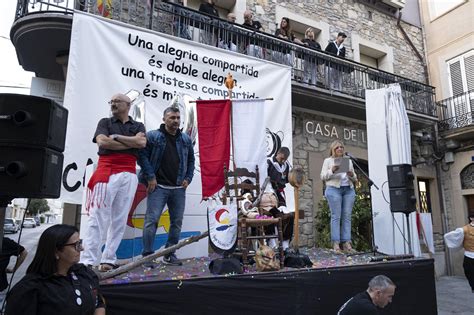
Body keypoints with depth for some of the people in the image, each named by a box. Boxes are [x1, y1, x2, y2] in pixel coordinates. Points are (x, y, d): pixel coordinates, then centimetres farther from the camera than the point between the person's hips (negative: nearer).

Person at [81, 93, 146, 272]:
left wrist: (116, 137, -3)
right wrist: (131, 143, -3)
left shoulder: (138, 126, 17)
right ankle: (87, 261, -6)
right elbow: (102, 142, -5)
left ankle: (108, 260, 7)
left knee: (120, 220, 1)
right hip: (106, 172, -2)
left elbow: (142, 142, -4)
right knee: (97, 217, -7)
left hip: (129, 175, 2)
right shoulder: (105, 122, 15)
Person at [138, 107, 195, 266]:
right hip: (158, 187, -4)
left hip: (179, 188, 5)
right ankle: (147, 255, 4)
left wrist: (188, 178, 8)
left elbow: (191, 160, 18)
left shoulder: (186, 139, 11)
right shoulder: (152, 136, -2)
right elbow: (142, 155, -7)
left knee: (177, 222, 8)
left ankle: (170, 254, 21)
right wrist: (150, 177, -12)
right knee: (151, 220, -6)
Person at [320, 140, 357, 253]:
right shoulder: (328, 160, 11)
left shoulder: (348, 161, 21)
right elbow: (323, 176, 2)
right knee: (336, 216, -8)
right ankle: (336, 243, -7)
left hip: (349, 190, 4)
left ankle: (346, 243, 1)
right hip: (334, 189, -4)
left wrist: (352, 175, -3)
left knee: (347, 216, -1)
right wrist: (332, 171, -15)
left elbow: (355, 179, 20)